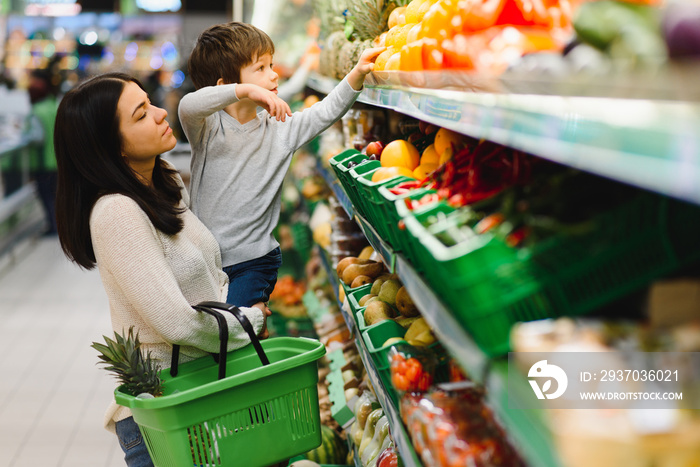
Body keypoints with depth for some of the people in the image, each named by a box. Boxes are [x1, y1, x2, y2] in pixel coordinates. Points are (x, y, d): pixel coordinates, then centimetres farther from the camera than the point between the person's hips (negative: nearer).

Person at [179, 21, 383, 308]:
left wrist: (357, 74, -16)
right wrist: (247, 90, -39)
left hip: (255, 261, 0)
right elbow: (188, 106, -29)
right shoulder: (208, 127, -8)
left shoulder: (279, 128, 1)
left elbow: (325, 112, -3)